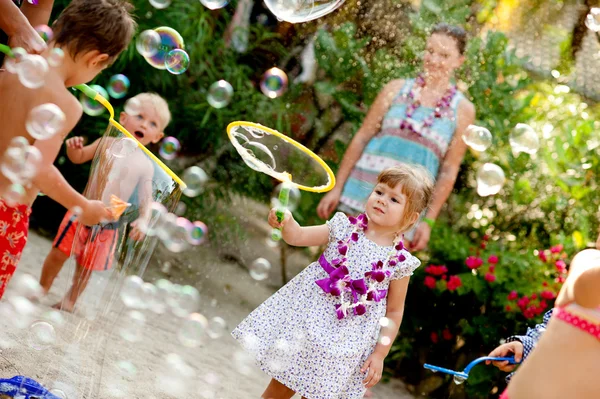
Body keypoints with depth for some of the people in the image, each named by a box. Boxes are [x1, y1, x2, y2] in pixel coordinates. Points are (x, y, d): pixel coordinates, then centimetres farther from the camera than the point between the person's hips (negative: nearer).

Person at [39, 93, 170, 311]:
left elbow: (146, 198, -4)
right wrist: (74, 148, -16)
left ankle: (71, 299, 32)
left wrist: (143, 220, -21)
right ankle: (42, 288, 29)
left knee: (86, 267, 10)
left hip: (108, 223, 0)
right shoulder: (108, 143, -3)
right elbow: (79, 158, 6)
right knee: (59, 253, 6)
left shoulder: (146, 165, -4)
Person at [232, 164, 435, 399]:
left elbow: (394, 312, -1)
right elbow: (299, 236, -4)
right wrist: (286, 222, -26)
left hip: (344, 343, -1)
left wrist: (380, 354, -4)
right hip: (306, 320, 2)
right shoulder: (345, 228, -4)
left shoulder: (400, 261, -8)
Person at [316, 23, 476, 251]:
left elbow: (449, 170, 3)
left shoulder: (462, 110, 3)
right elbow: (361, 138, 6)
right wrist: (337, 188, 3)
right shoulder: (397, 89, 6)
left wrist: (429, 220, -1)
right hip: (365, 188, 1)